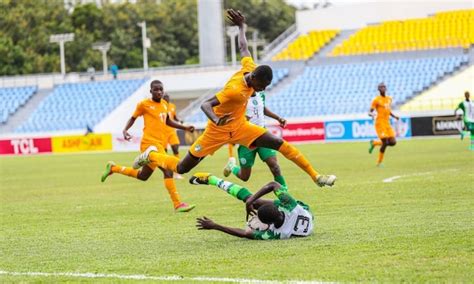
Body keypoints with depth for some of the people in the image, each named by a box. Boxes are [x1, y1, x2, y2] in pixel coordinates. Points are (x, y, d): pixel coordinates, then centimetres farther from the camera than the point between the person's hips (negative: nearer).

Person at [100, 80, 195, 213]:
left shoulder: (165, 104, 15)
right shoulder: (144, 104, -3)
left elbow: (168, 121, 28)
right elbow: (133, 118, 6)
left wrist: (184, 127, 21)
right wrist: (125, 130, -11)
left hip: (160, 144, 8)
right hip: (150, 143, -8)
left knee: (142, 176, 17)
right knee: (168, 171, -19)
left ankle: (113, 168, 32)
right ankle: (178, 204, -17)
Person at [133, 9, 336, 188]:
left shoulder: (250, 68, -10)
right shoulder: (235, 90, -32)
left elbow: (243, 48, 8)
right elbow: (205, 105, -38)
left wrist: (241, 27, 23)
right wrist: (216, 119, -57)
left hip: (239, 126, 7)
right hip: (219, 131, -7)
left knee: (280, 144, -7)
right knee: (181, 168, -1)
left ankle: (315, 177, -4)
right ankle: (151, 156, 27)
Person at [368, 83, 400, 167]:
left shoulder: (389, 99, 14)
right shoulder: (376, 100, -6)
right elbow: (370, 112, -6)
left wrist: (394, 116, 11)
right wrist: (371, 114, -29)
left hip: (387, 124, 7)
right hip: (380, 123, -7)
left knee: (393, 142, -2)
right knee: (385, 142, -13)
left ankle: (374, 143, 20)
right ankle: (379, 162, 5)